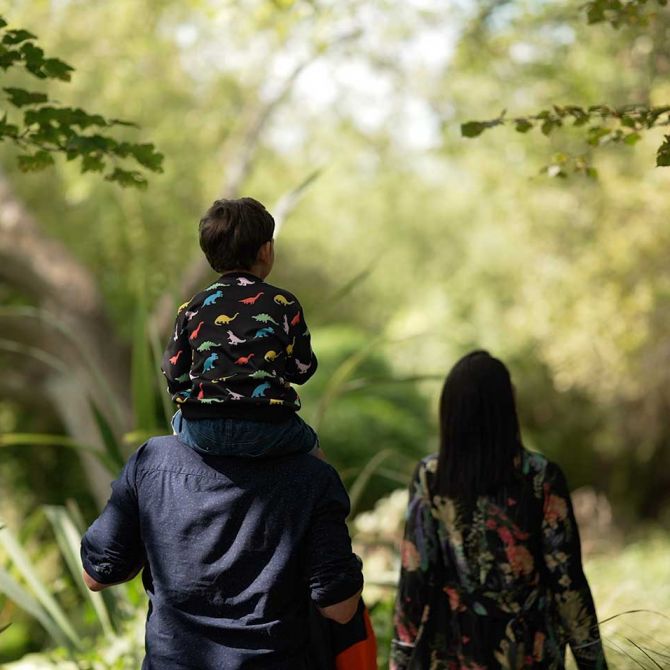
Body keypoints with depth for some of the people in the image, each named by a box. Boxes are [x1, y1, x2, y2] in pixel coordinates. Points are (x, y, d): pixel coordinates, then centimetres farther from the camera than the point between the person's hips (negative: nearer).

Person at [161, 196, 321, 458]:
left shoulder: (192, 308, 6)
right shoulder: (284, 304, 1)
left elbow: (174, 375, 8)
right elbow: (302, 370, 8)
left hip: (202, 434, 2)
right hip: (266, 433, -2)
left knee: (179, 420, 38)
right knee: (311, 446, 30)